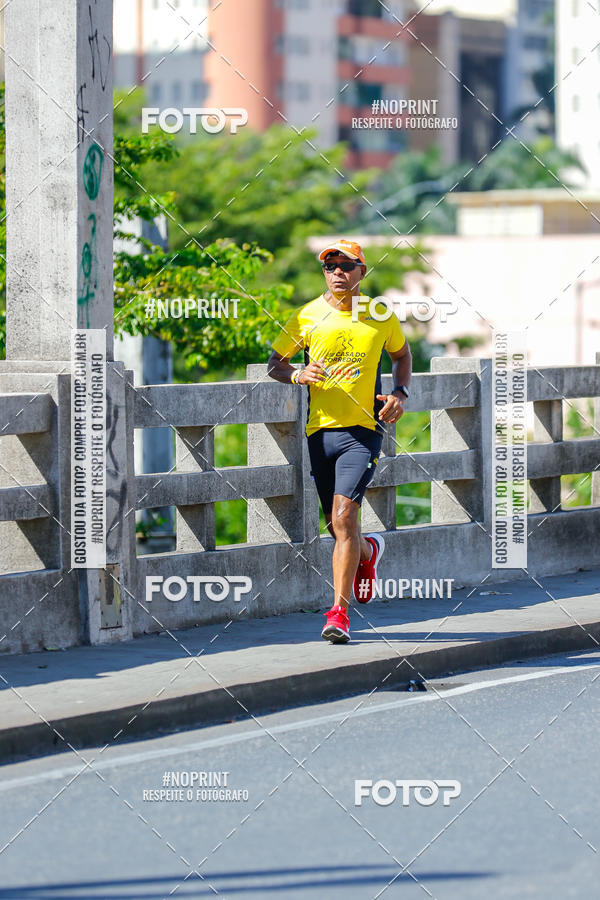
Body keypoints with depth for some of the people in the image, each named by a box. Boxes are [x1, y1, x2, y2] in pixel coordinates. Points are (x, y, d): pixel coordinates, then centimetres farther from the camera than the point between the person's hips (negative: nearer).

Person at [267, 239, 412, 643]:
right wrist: (297, 374, -10)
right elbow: (275, 362, 12)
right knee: (337, 525, 11)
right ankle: (369, 550, 48)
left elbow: (402, 354, 21)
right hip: (320, 429, 3)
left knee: (343, 516, -17)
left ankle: (339, 611, -14)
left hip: (363, 429, -3)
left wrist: (400, 393, 3)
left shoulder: (381, 316, 3)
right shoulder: (307, 316, 3)